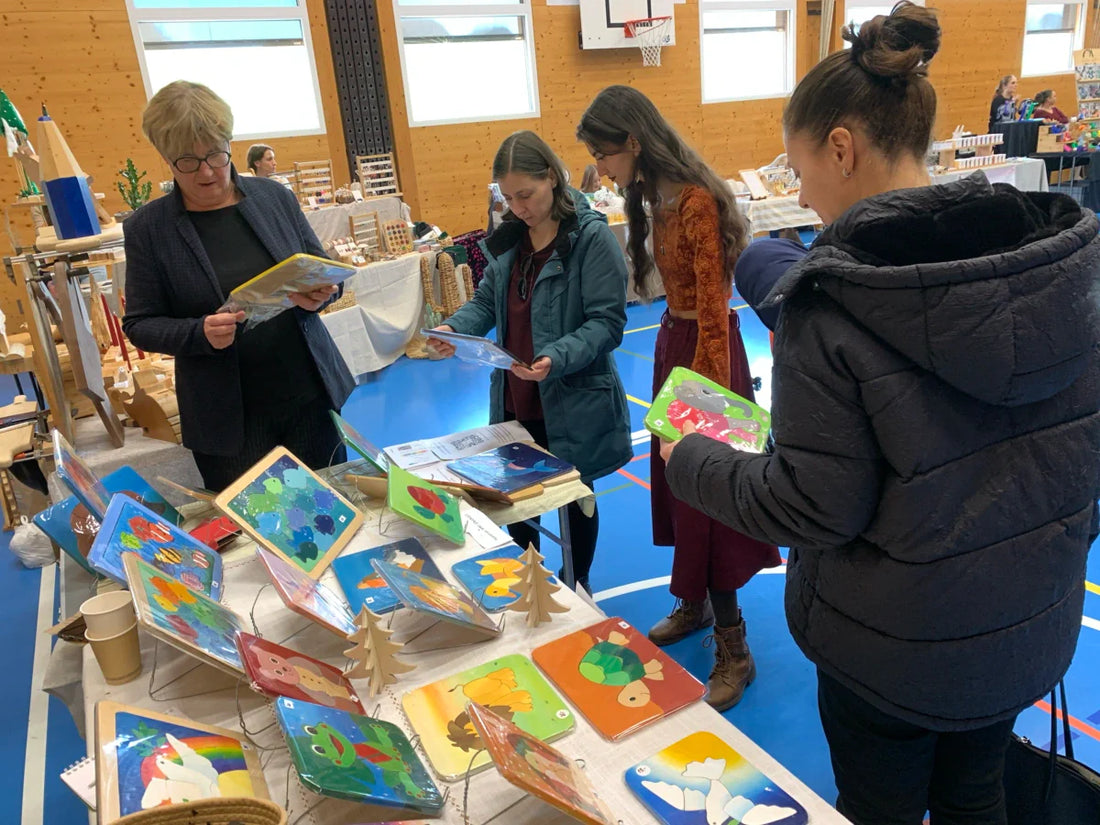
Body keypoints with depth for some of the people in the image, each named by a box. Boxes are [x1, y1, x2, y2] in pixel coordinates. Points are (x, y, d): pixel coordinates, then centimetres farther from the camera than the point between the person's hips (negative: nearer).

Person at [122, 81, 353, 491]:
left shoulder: (274, 197, 2)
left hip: (312, 396, 2)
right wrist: (201, 333, -18)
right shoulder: (147, 227, -3)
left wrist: (319, 294, -13)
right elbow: (139, 325, 0)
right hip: (228, 420, -1)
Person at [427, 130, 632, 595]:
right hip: (514, 402, 6)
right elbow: (488, 300, 10)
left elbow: (607, 322, -18)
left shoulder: (591, 236, -15)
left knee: (575, 501, 16)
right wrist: (455, 328, -10)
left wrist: (558, 358, -34)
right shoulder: (508, 235, 5)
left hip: (572, 404, -5)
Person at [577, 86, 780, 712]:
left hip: (706, 346, -9)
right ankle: (694, 605, 39)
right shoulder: (657, 195, 7)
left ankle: (733, 650, 15)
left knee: (705, 499, -2)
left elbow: (714, 308, -22)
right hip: (674, 339, 9)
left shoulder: (696, 202, -21)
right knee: (676, 484, 18)